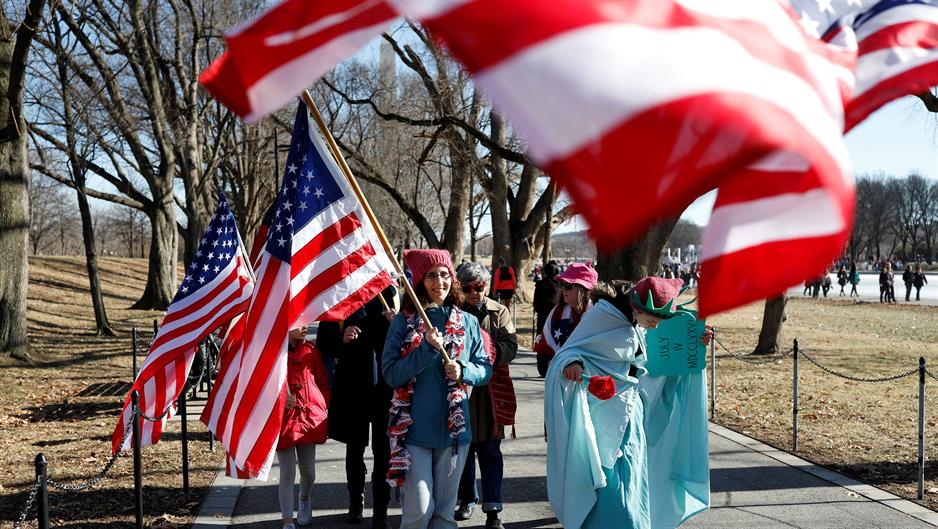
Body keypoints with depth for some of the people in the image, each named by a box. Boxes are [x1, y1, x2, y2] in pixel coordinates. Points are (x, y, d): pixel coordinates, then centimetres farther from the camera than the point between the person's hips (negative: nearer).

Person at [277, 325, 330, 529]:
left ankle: (304, 500, 45)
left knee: (308, 472, 14)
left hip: (309, 416, 4)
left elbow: (323, 382, 12)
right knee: (287, 474, -2)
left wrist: (323, 407, 1)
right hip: (283, 418, -3)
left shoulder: (311, 351, 3)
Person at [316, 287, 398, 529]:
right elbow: (323, 343, 0)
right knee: (355, 447, 16)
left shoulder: (388, 293, -1)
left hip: (385, 383, -1)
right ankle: (355, 502, 33)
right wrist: (341, 339, -20)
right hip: (352, 385, 1)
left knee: (383, 450, 1)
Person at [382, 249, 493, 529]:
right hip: (413, 429, -3)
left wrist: (463, 371, -13)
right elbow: (391, 374, -9)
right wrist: (428, 349, -19)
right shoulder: (404, 321, -3)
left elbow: (486, 369, 8)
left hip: (454, 429, 3)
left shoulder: (468, 322, 5)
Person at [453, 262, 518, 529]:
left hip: (491, 391, -1)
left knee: (490, 450, 0)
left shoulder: (499, 312, 3)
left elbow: (510, 347, -6)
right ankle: (467, 500, 29)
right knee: (464, 448, 12)